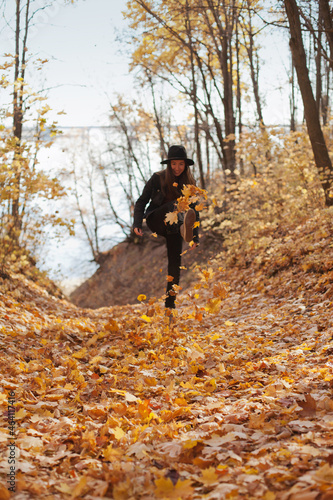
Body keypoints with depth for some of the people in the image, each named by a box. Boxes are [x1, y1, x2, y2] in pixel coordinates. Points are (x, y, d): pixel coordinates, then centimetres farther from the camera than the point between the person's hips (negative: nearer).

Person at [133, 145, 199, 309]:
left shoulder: (190, 183, 0)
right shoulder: (157, 178, -6)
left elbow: (194, 210, 4)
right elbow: (142, 201, -4)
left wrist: (195, 236, -2)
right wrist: (137, 223, -17)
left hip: (172, 227, 3)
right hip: (155, 220, -2)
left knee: (175, 260, -10)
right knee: (173, 205, -31)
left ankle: (170, 301, -3)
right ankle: (184, 228, -65)